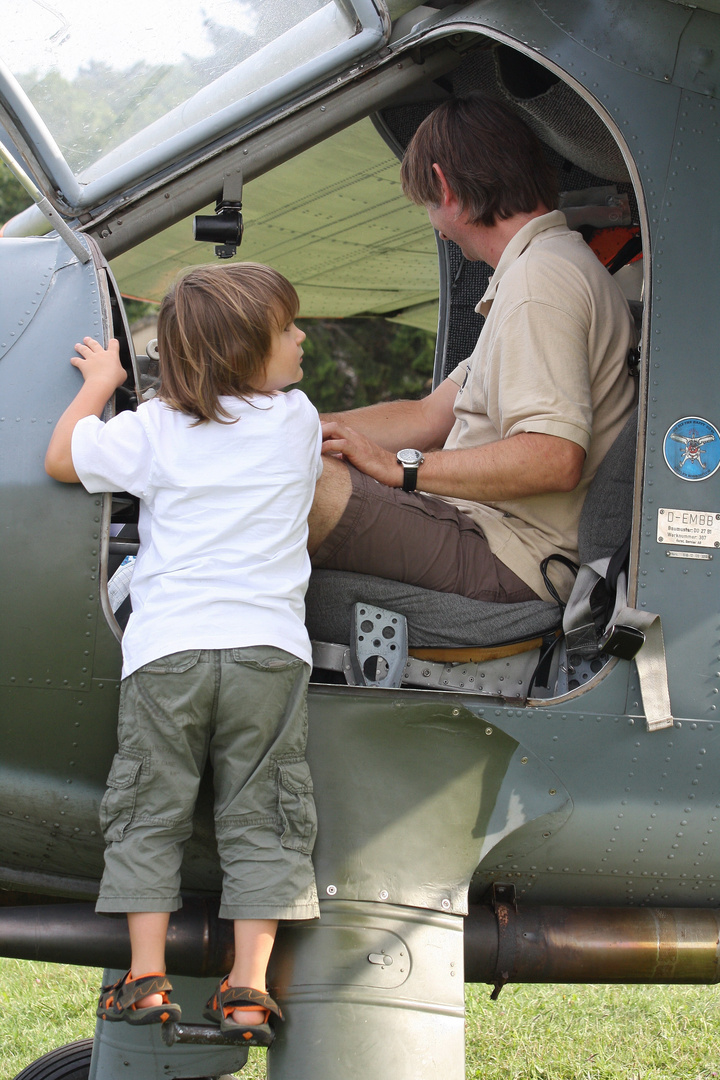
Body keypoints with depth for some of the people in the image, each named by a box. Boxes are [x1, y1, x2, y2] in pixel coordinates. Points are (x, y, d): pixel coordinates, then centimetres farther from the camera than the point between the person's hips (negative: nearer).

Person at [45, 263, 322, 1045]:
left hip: (166, 649, 0)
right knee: (262, 819, 6)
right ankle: (248, 985, 1)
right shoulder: (298, 421, 6)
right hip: (269, 645, 0)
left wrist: (98, 383, 27)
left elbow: (60, 460, 13)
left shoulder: (155, 431, 2)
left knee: (148, 812, 11)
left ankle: (146, 977, 7)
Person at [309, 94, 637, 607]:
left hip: (510, 560, -11)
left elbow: (554, 458, -25)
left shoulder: (542, 277, -13)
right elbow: (430, 416, 23)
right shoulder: (550, 267, 23)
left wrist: (400, 466, -17)